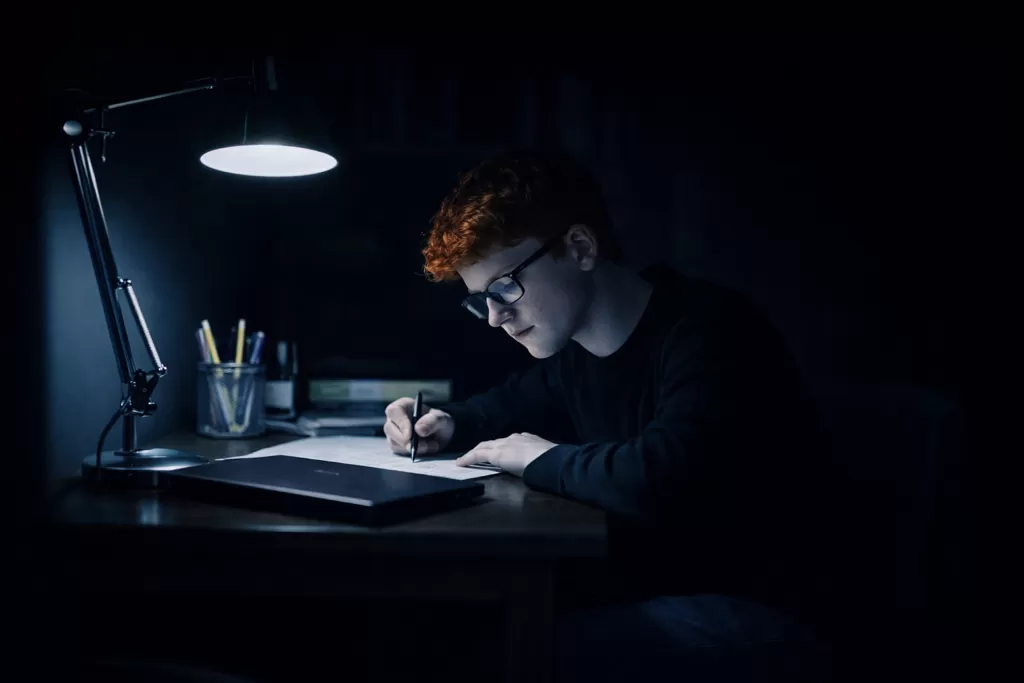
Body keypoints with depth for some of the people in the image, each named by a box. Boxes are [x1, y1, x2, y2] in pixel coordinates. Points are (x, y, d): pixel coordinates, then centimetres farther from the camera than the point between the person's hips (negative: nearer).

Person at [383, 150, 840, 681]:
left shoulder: (709, 328, -19)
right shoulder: (576, 352, 8)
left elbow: (661, 480, -36)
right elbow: (513, 401, 30)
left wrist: (544, 460, -18)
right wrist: (450, 423, 8)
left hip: (749, 618, -8)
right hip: (648, 599, 8)